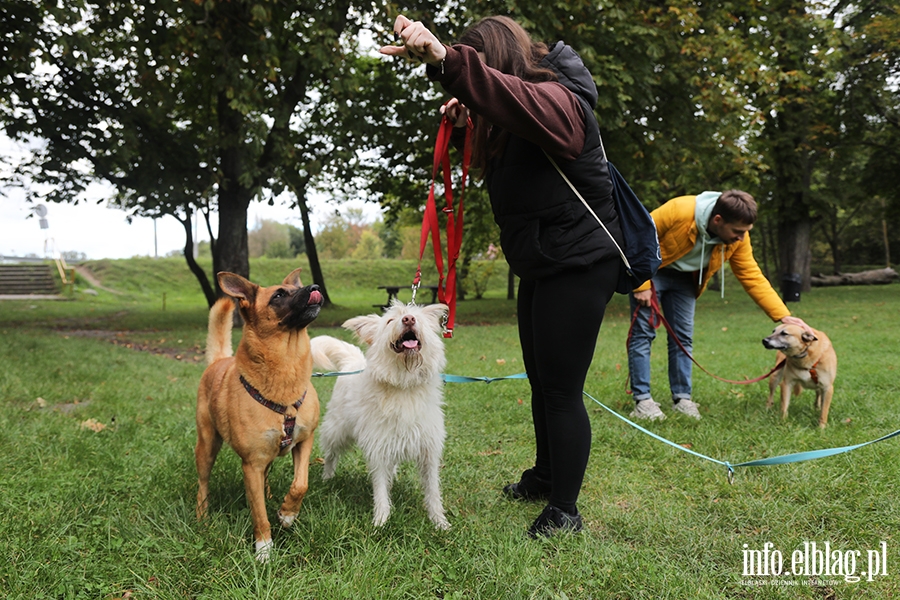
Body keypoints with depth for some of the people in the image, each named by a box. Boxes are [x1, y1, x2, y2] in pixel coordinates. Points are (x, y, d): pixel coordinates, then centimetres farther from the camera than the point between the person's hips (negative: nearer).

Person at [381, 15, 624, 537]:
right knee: (542, 381, 20)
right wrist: (471, 126, 3)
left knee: (561, 390, -3)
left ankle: (564, 509, 13)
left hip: (578, 266, -10)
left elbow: (520, 102, -42)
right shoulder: (509, 125, 11)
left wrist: (445, 61, -57)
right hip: (540, 266, 10)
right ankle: (546, 475, 39)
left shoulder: (557, 100, -19)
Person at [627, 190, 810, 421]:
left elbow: (753, 277, -11)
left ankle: (682, 398, 11)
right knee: (644, 332, -8)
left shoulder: (738, 238, -17)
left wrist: (783, 315, -17)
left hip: (684, 278, 5)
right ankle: (642, 400, -4)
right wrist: (641, 284, -22)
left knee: (683, 336, 2)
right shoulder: (679, 212, -34)